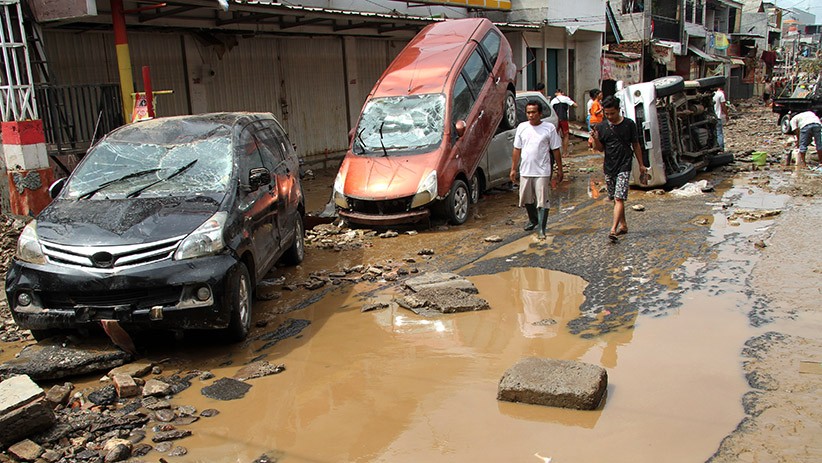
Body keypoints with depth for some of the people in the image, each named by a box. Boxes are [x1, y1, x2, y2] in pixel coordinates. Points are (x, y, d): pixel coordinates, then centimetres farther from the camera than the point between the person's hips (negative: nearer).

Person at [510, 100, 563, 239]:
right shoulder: (522, 127, 5)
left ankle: (541, 228, 1)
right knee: (527, 199, 16)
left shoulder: (549, 128, -4)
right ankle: (533, 220, 39)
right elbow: (517, 149, 10)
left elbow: (556, 150, 0)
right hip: (525, 170, 4)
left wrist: (559, 170, 0)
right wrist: (514, 168, 8)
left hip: (543, 171, -4)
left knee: (543, 201, -4)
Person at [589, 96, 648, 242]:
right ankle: (623, 225, 29)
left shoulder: (629, 124, -2)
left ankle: (613, 230, -21)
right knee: (615, 198, 13)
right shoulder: (601, 127, 3)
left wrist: (641, 165, 9)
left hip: (624, 166, -4)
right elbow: (600, 149, 7)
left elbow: (636, 145, 6)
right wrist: (596, 139, -14)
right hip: (609, 167, 4)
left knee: (619, 198, -14)